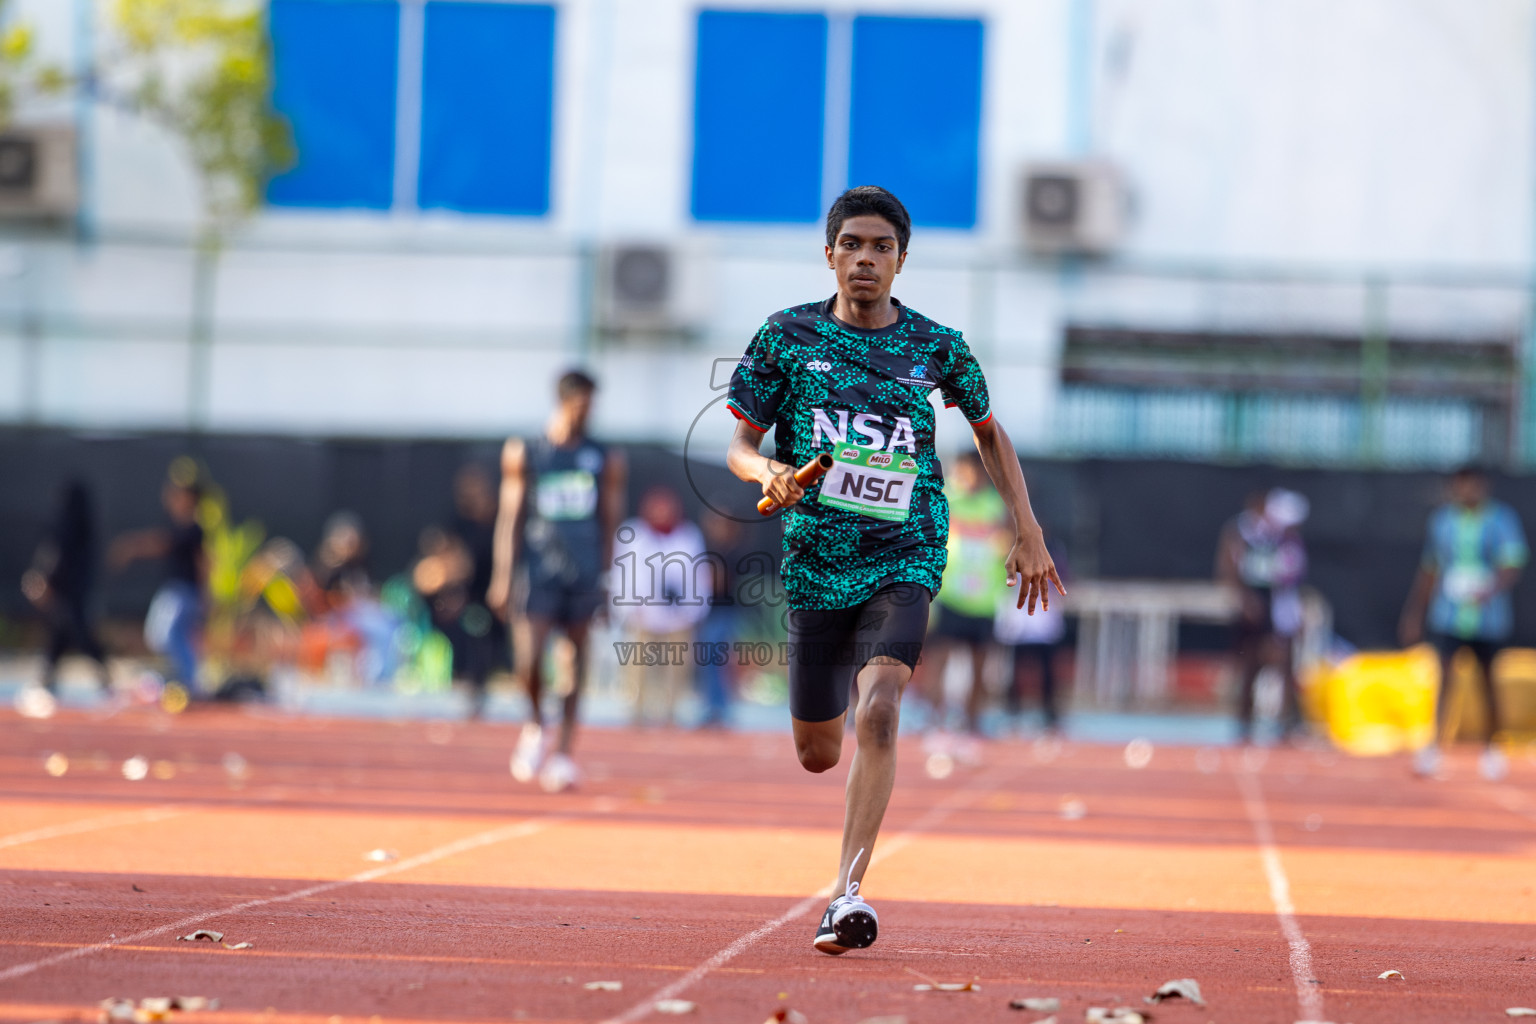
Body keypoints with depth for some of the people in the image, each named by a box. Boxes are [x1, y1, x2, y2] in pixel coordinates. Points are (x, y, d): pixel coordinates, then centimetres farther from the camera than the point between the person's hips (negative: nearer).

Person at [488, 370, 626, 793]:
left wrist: (608, 578, 7)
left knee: (576, 662, 1)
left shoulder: (605, 460, 8)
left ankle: (563, 753, 7)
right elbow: (510, 515, 5)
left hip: (585, 576, 2)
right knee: (529, 658, -14)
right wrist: (503, 576, 0)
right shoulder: (524, 453, 4)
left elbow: (610, 523, 11)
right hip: (538, 569, -2)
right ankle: (535, 725, 14)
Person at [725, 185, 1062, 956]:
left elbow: (989, 432, 18)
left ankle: (848, 893, -27)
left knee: (877, 709, -25)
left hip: (904, 557, -1)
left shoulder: (936, 347, 3)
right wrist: (768, 473, -20)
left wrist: (1027, 533, 12)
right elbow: (739, 443, 3)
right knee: (817, 754, 9)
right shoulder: (787, 336, 2)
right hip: (816, 563, 1)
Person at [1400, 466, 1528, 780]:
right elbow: (1429, 569, 16)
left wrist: (1492, 590, -36)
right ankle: (1435, 747, -24)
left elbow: (1512, 565, -16)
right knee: (1445, 675, -16)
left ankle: (1491, 749, 26)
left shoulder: (1503, 520, -4)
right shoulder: (1442, 519, 6)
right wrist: (1414, 613, 17)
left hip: (1489, 620, -1)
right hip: (1448, 616, 1)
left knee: (1487, 681, 9)